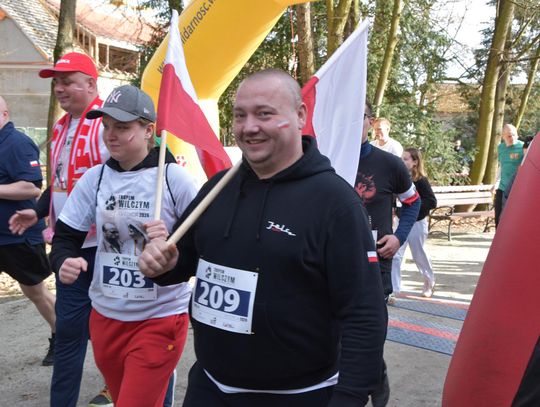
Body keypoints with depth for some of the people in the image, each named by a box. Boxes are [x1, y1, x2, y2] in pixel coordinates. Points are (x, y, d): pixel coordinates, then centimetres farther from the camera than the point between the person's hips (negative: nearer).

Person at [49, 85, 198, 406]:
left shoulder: (174, 177, -12)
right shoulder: (95, 177, 0)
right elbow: (65, 237, 4)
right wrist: (64, 262, -17)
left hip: (160, 319, -5)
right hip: (105, 316, 5)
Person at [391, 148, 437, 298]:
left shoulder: (421, 181, -15)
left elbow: (432, 202, -19)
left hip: (417, 223, -4)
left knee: (419, 255, 13)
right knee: (395, 256, -4)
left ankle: (429, 281, 40)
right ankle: (393, 291, 0)